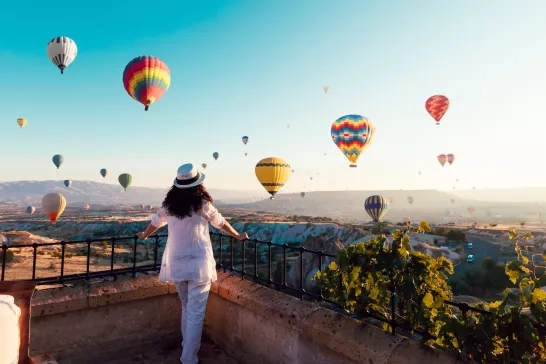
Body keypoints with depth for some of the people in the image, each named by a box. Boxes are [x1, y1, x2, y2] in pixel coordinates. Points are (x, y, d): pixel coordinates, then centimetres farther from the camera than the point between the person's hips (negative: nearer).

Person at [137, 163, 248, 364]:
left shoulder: (169, 205, 2)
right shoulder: (202, 204, -9)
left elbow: (155, 222, 20)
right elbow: (221, 223, 4)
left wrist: (144, 235, 41)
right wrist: (238, 236, 21)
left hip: (176, 264, 5)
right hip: (198, 264, -5)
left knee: (186, 308, 23)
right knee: (196, 312, 2)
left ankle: (187, 346, 37)